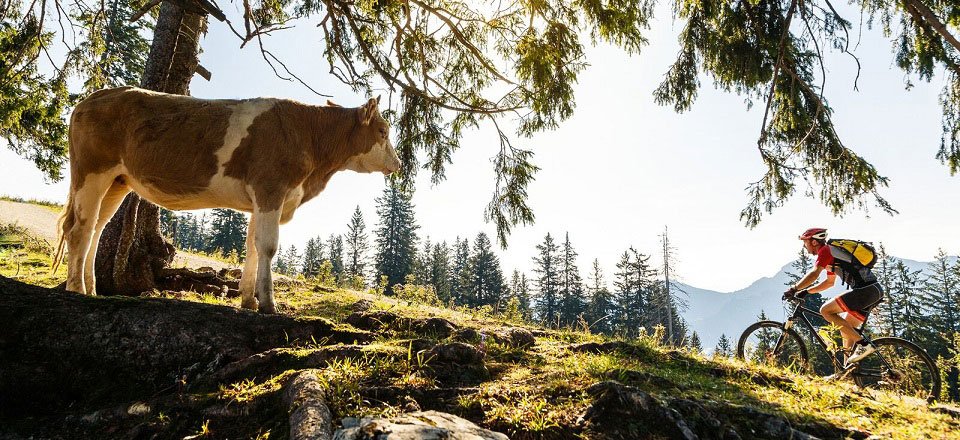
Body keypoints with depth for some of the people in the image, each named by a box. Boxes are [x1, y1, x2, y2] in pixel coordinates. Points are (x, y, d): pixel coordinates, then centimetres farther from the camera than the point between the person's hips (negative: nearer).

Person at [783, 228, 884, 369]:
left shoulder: (825, 250, -5)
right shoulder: (831, 254, 25)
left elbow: (814, 274, -18)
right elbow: (830, 282, 35)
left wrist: (793, 289, -15)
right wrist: (806, 291, 29)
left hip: (866, 289, -10)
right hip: (874, 290, 10)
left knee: (826, 310, -14)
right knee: (846, 329, 14)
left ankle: (862, 344, -15)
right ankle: (848, 369, 14)